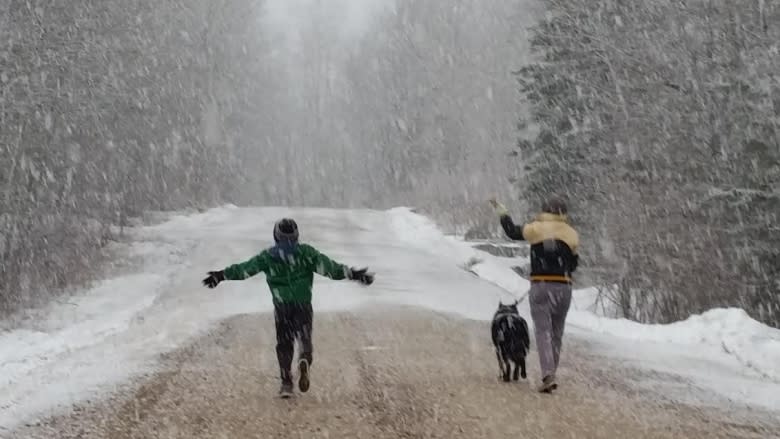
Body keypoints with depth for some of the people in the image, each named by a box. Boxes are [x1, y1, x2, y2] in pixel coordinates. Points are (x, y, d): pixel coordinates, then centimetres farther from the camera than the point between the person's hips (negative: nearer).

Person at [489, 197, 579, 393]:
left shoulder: (536, 229, -1)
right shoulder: (571, 234, 4)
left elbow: (513, 232, 16)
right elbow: (573, 264, 9)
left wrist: (502, 213, 31)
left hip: (540, 286, -2)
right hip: (563, 287, 2)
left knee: (543, 331, -5)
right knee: (556, 333, 13)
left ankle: (548, 375, -20)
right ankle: (551, 375, 19)